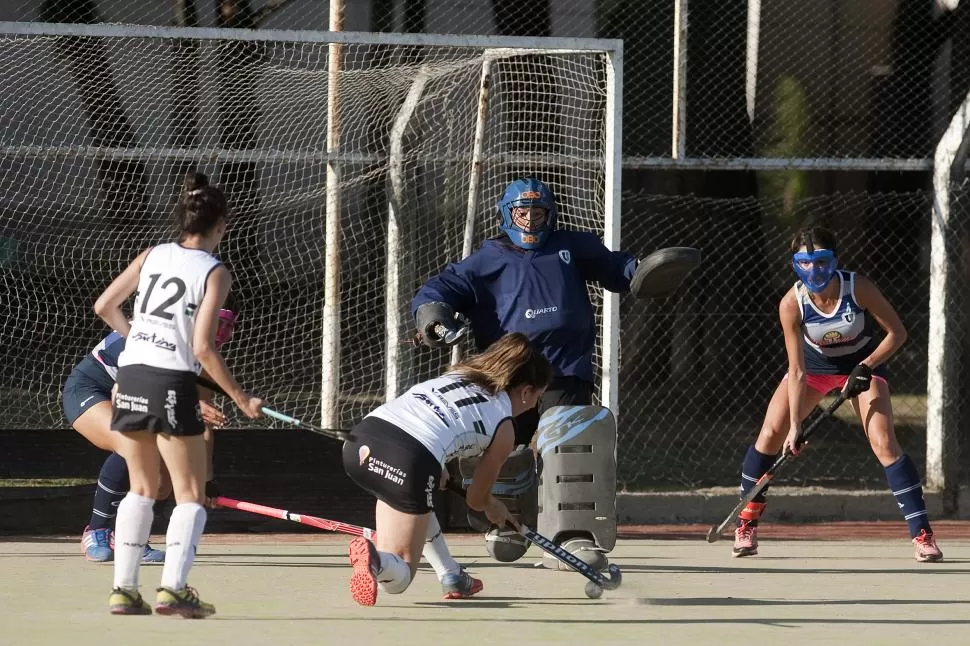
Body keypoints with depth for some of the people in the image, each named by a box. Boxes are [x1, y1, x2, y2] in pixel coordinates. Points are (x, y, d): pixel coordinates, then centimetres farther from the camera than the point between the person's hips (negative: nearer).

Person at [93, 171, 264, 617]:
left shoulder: (152, 255, 8)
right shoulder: (214, 272, -5)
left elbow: (103, 306, 10)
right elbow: (203, 348, -12)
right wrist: (242, 400, -4)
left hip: (131, 378, 5)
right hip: (173, 382, -5)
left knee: (141, 488, 17)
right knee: (190, 493, 3)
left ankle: (123, 589, 11)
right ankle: (173, 587, -13)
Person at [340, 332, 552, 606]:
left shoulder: (456, 375, 30)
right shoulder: (504, 428, 15)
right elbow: (476, 498, 25)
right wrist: (495, 509, 48)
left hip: (361, 443, 6)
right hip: (410, 461, -6)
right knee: (397, 578, 6)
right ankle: (374, 560, -28)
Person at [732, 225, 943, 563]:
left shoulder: (858, 288, -29)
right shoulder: (791, 304, -26)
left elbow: (897, 333, -17)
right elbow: (797, 371, -24)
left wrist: (865, 367, -28)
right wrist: (795, 426, -29)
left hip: (863, 363, -2)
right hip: (814, 364, 2)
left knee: (884, 443, -17)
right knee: (770, 435, -10)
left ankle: (922, 534, -14)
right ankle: (747, 522, 7)